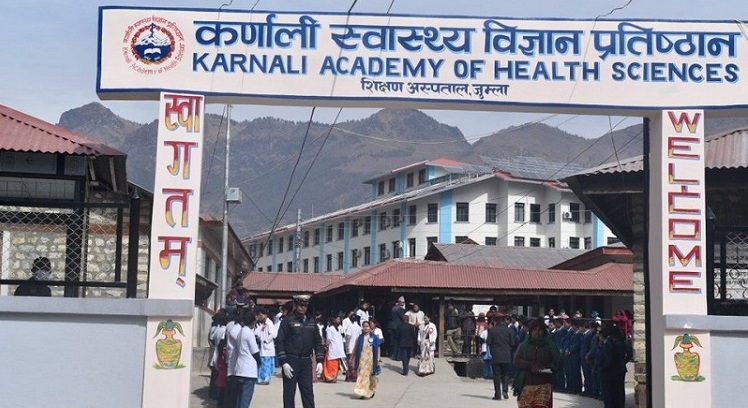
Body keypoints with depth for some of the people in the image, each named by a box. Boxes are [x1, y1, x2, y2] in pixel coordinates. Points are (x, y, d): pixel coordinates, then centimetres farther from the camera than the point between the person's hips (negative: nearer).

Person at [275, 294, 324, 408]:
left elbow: (317, 342, 14)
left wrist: (319, 361, 4)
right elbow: (279, 342, -8)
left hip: (306, 362, 4)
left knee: (308, 393, 4)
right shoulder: (288, 321, -4)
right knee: (289, 394, 1)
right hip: (291, 362, -4)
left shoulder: (311, 322, 11)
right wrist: (283, 363, -15)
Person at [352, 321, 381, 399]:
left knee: (371, 375, 7)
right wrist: (354, 361, 6)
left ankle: (371, 391, 24)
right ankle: (362, 392, -4)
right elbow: (356, 350, 7)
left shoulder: (374, 337, 0)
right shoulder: (360, 338, 4)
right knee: (362, 375, -5)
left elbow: (377, 349, 0)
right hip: (362, 360, 1)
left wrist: (377, 359, -6)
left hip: (371, 359, -1)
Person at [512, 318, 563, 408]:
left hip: (543, 384, -1)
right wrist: (530, 365, -16)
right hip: (526, 384, 2)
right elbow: (516, 361, -2)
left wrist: (546, 367, -13)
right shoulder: (524, 345, 9)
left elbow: (557, 363, 5)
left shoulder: (550, 346, 7)